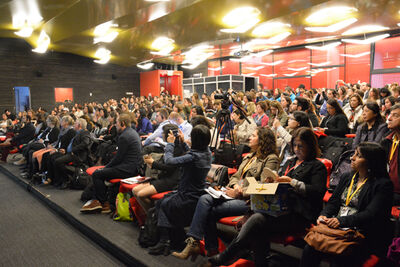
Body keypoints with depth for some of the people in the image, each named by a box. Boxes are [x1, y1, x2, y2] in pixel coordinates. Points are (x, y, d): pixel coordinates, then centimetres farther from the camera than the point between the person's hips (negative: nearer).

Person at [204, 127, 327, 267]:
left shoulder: (317, 166, 5)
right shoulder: (289, 163, 26)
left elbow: (318, 191, -10)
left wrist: (292, 182, -14)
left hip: (299, 215, -6)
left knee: (257, 220, -27)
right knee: (258, 231, -28)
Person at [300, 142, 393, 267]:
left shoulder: (383, 184, -2)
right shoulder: (347, 177, 18)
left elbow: (371, 215, -14)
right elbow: (333, 202, 16)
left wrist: (342, 221, -25)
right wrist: (324, 215, -5)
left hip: (362, 235, -4)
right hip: (336, 228, 5)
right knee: (310, 249, -20)